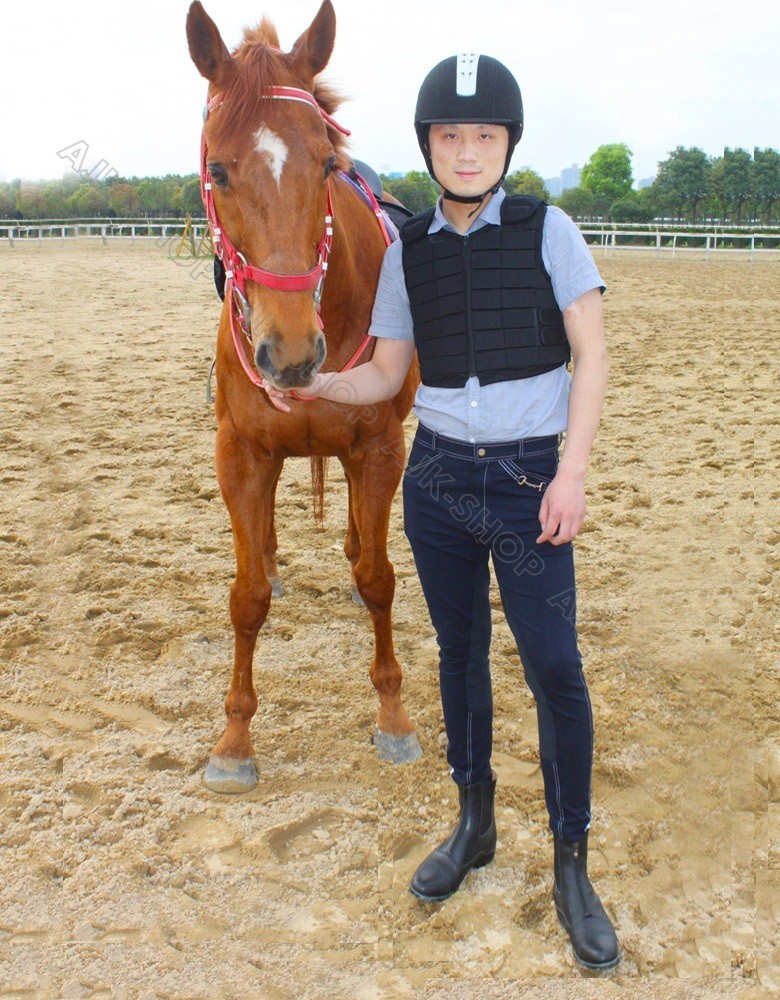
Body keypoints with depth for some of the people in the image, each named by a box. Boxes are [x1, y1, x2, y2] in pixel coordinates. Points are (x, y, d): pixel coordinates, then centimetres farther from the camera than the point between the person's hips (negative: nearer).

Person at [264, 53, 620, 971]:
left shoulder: (547, 231, -4)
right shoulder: (407, 252, 4)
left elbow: (591, 354, -6)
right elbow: (384, 377, 7)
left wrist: (571, 472, -15)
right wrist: (310, 381, -12)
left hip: (527, 480, -3)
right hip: (437, 477, 4)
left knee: (553, 665, -3)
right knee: (460, 651, 14)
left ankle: (571, 866, 14)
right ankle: (474, 825, 33)